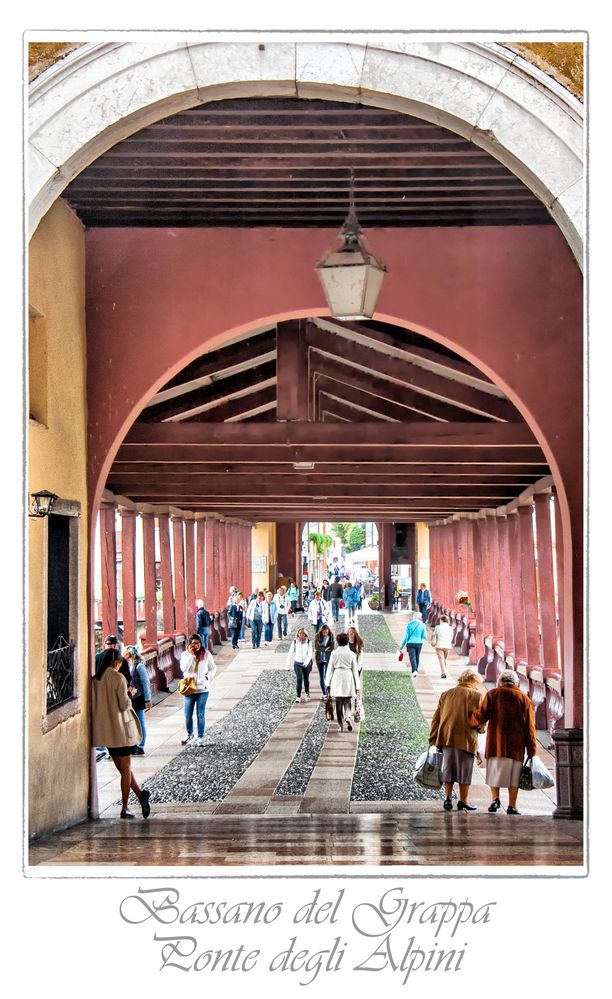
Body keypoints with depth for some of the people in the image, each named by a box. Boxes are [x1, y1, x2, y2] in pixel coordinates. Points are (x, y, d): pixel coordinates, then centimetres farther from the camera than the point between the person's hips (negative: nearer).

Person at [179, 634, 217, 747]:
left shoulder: (206, 654, -1)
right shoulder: (185, 654, -3)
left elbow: (213, 668, 11)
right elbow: (183, 668, -18)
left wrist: (208, 676, -7)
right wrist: (191, 655, -19)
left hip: (202, 689, 0)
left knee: (201, 714, 1)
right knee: (188, 715, 5)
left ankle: (200, 737, 12)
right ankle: (189, 733, 30)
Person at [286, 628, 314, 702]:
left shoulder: (309, 642, -5)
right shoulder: (295, 642, -3)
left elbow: (310, 654, -12)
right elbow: (290, 653, 0)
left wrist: (306, 662, -28)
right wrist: (288, 665, -2)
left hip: (307, 663, 1)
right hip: (297, 663, -1)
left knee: (306, 679, 14)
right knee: (299, 679, -14)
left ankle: (307, 693, 41)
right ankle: (298, 697, -11)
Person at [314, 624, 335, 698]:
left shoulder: (331, 637, -2)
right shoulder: (318, 636, 1)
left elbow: (331, 648, -8)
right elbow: (316, 647, -7)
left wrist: (321, 648, -15)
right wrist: (325, 649, -17)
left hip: (328, 659, -2)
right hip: (319, 659, 2)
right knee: (321, 676, 8)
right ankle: (323, 693, 16)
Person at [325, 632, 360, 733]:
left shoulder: (334, 653, -1)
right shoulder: (351, 654, -2)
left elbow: (330, 669, 1)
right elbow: (355, 670, 1)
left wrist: (327, 683, 6)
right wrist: (357, 685, 7)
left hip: (337, 679, 0)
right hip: (348, 679, 0)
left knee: (338, 704, 8)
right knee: (348, 702, 10)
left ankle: (340, 726, 7)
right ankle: (348, 717, -17)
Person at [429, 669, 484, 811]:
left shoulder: (445, 694, 14)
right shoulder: (476, 695, -4)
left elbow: (436, 718, 11)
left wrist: (433, 739, 11)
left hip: (445, 737, 5)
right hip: (465, 739, -5)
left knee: (448, 769, 13)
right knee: (464, 771, 4)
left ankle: (448, 797, 9)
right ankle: (463, 801, 8)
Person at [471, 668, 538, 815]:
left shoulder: (492, 694, 3)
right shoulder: (524, 698, 6)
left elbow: (481, 716, -6)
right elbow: (530, 727, 4)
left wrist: (473, 716, 16)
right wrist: (531, 751, 6)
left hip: (496, 742, 0)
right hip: (517, 743, 1)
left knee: (494, 771, 11)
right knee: (514, 774, 6)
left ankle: (495, 798, -5)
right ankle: (512, 806, 4)